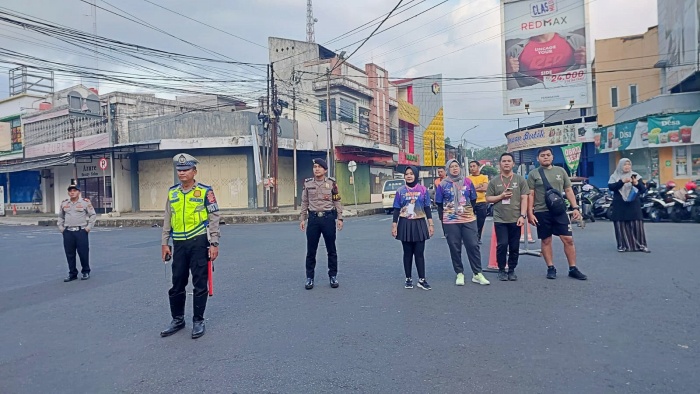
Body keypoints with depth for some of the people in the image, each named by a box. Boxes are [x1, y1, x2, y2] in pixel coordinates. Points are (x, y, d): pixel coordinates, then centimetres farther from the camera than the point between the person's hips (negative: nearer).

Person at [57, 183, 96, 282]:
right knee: (69, 254, 7)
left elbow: (93, 215, 1)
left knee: (83, 253, 0)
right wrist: (61, 228, 10)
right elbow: (60, 217, 21)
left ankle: (85, 272, 15)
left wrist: (88, 227, -5)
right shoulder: (64, 203, 10)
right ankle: (72, 273, 18)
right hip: (68, 232, 4)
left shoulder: (85, 202, -1)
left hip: (81, 232, -4)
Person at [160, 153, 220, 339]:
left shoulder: (205, 191, -4)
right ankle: (177, 320, 28)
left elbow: (214, 218, -5)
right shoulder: (172, 192, 10)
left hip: (199, 242, -4)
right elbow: (167, 219, 14)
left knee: (200, 283, 3)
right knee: (177, 283, 11)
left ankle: (198, 321, 17)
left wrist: (214, 243, -10)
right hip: (179, 244, 4)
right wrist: (164, 243, 10)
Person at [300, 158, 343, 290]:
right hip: (313, 218, 1)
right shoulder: (307, 183, 5)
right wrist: (302, 219, 4)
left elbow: (337, 201, 3)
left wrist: (339, 218, -2)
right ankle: (309, 278, 17)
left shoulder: (331, 183, 1)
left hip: (328, 218, -1)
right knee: (311, 250, 6)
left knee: (331, 249, 7)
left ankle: (333, 276, 20)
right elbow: (304, 202, 9)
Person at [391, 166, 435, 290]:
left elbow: (427, 208, 3)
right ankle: (408, 279, 17)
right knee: (407, 253, 8)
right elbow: (396, 209, 2)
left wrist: (431, 224, -1)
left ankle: (422, 280, 9)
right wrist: (394, 225, -2)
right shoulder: (400, 191, 1)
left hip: (419, 224, 0)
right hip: (405, 224, 0)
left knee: (419, 253, 2)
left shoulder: (423, 189, 0)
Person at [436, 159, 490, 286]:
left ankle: (477, 274, 9)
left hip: (469, 220, 1)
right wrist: (443, 221, 0)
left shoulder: (467, 182, 6)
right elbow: (439, 205, 3)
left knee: (473, 246, 1)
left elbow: (473, 200, 11)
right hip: (450, 222, -1)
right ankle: (460, 274, 15)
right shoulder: (443, 184, 1)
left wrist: (472, 213, 7)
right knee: (455, 248, 5)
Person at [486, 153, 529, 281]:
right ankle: (501, 270, 11)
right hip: (500, 219, 0)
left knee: (514, 247, 5)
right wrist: (501, 196, -10)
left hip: (515, 219, 1)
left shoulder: (520, 180, 5)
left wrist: (522, 215, -8)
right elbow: (488, 198, 8)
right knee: (502, 244, -6)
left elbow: (524, 199, 1)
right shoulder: (494, 181, 7)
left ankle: (512, 270, 21)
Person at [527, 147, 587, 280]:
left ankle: (573, 269, 10)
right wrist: (530, 213, -6)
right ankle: (551, 268, 16)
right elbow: (530, 195, 0)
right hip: (541, 212, -2)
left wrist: (575, 207, 4)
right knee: (546, 241, 6)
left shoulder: (561, 171, 10)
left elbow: (568, 190, 12)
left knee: (568, 239, -1)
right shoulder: (533, 174, 3)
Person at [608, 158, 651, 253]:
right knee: (621, 226, 0)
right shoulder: (614, 176, 6)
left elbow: (643, 189, 0)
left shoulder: (635, 175, 8)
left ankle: (640, 245, 4)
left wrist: (637, 183, -20)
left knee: (637, 224, -3)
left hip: (634, 204, 1)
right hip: (619, 205, -1)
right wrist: (622, 181, -22)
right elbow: (611, 187, -10)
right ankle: (623, 245, 6)